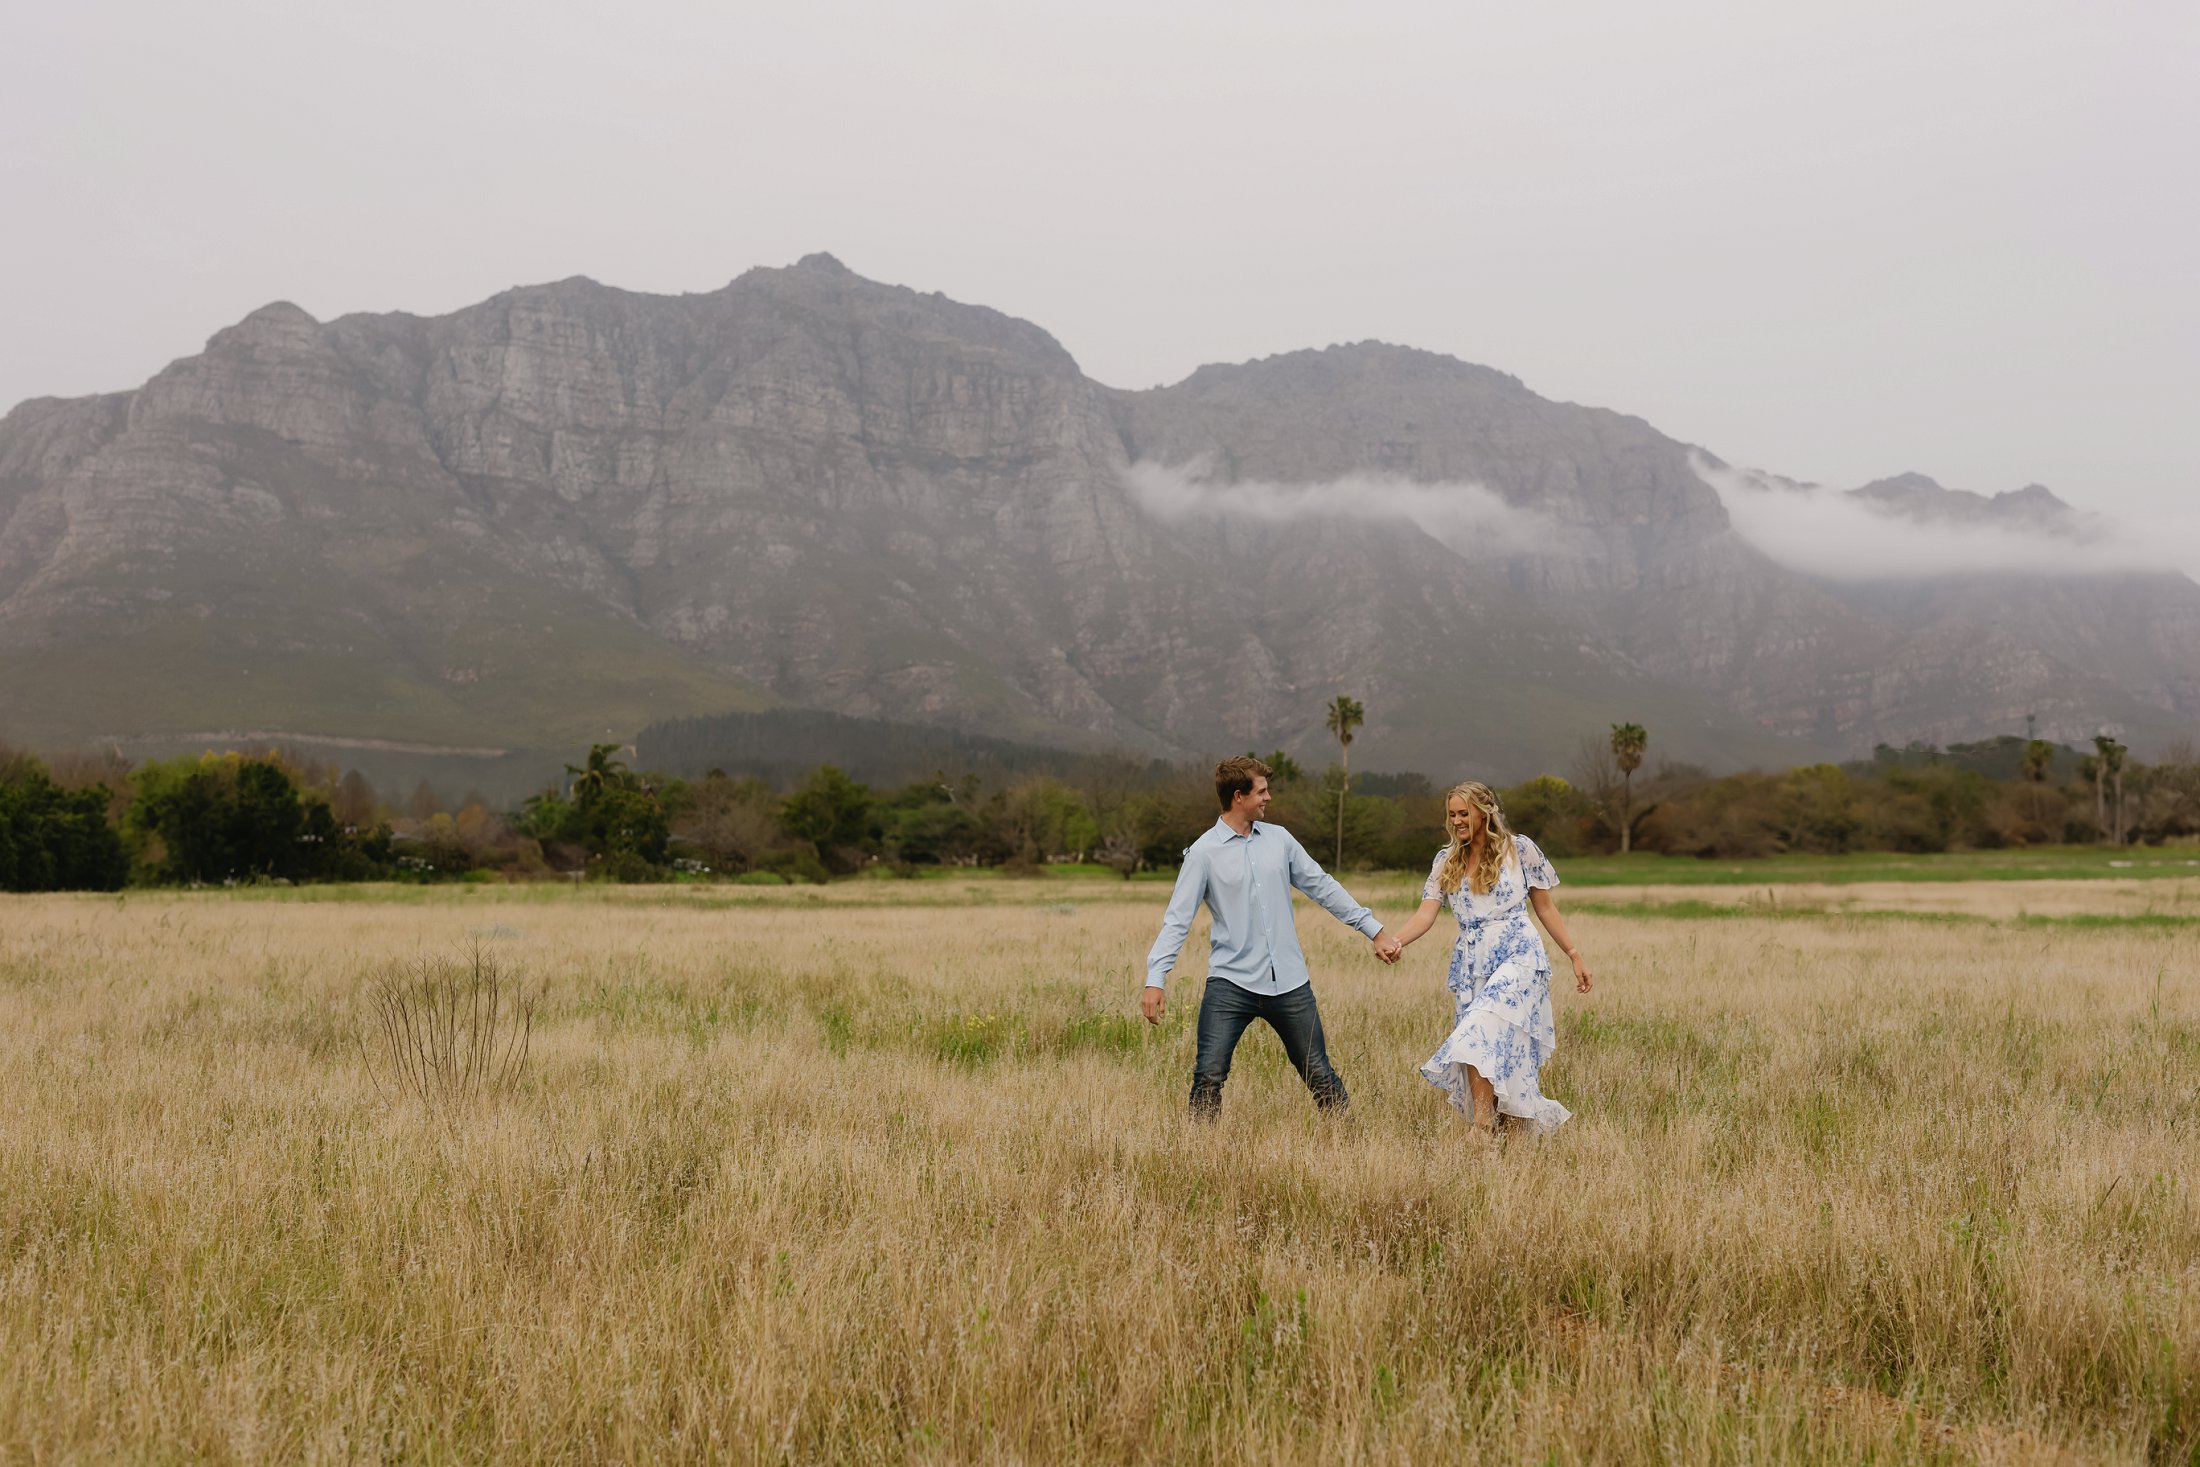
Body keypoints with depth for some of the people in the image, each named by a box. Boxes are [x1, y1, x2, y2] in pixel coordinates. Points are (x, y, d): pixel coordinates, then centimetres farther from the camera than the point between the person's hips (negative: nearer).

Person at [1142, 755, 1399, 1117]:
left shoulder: (1279, 839, 9)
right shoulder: (1204, 852, -4)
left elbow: (1323, 887, 14)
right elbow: (1178, 918, -7)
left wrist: (1374, 931, 13)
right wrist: (1156, 979, -17)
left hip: (1289, 981, 3)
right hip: (1231, 983, -3)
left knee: (1319, 1074, 9)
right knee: (1208, 1076, -11)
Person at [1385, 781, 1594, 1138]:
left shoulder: (1520, 850, 1)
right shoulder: (1447, 861, 11)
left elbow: (1545, 907, 7)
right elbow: (1426, 914, 1)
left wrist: (1575, 955, 5)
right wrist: (1394, 942, -18)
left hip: (1517, 956, -5)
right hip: (1470, 964, 5)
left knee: (1481, 1035, -23)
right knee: (1498, 1056, 1)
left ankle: (1482, 1130, -24)